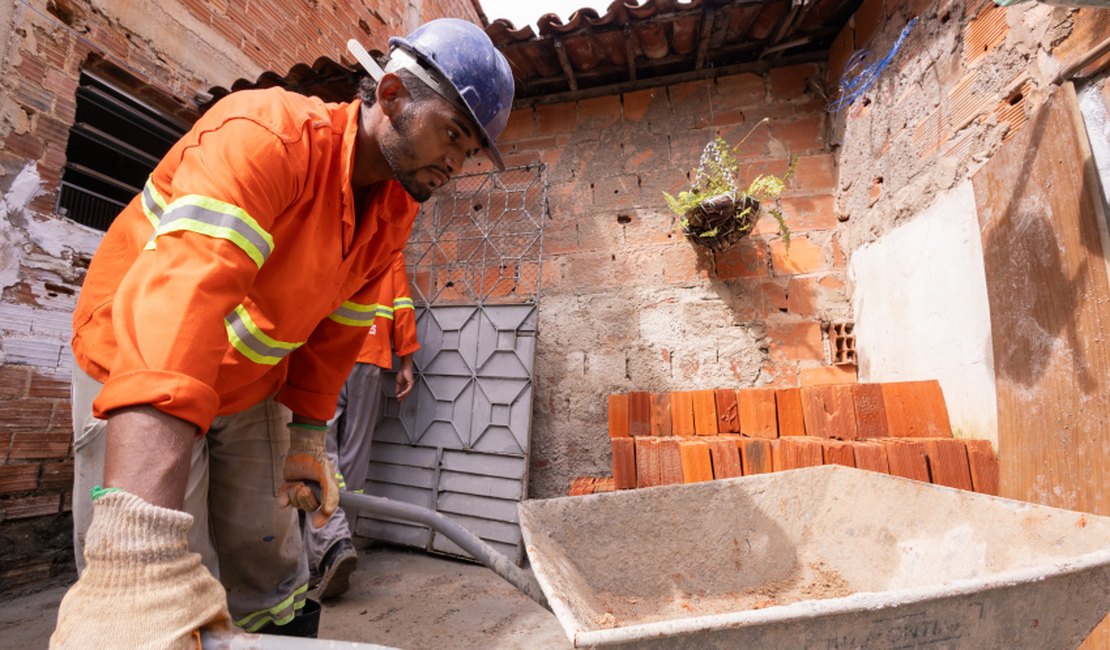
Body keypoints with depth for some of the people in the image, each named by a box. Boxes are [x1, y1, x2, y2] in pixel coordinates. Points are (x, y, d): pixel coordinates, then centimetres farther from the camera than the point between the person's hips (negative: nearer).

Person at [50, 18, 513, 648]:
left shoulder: (398, 211, -6)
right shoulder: (267, 133, -28)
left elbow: (337, 328, 1)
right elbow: (183, 290, -42)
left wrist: (308, 433, 0)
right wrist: (138, 547, -50)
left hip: (254, 390, 6)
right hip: (135, 370, -5)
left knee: (270, 587, 11)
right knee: (158, 580, -6)